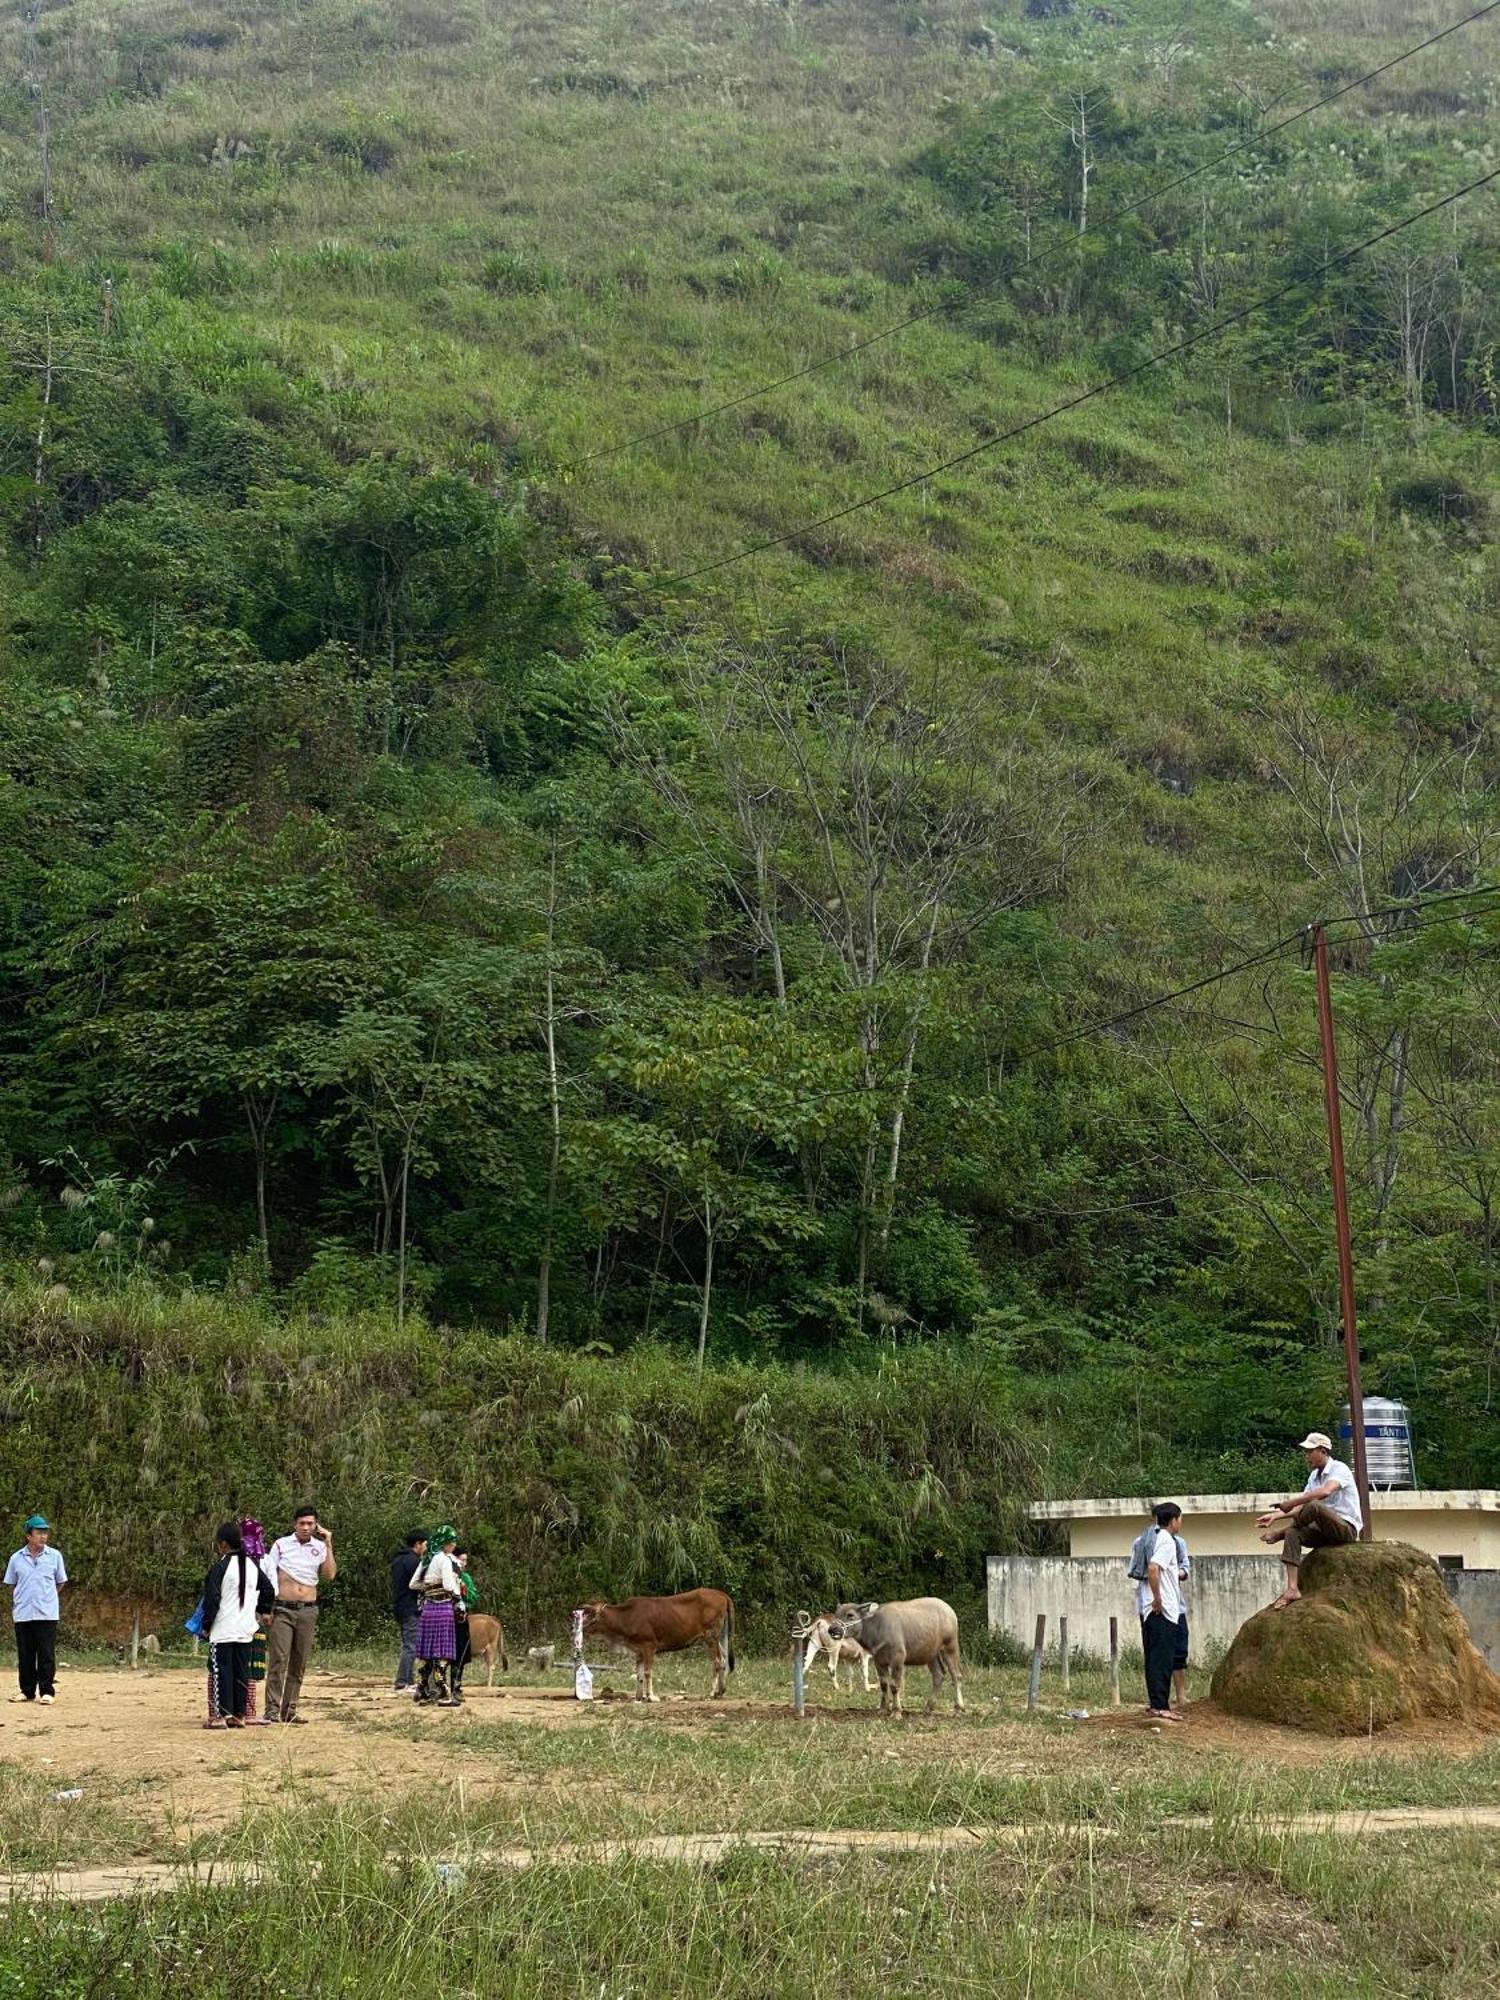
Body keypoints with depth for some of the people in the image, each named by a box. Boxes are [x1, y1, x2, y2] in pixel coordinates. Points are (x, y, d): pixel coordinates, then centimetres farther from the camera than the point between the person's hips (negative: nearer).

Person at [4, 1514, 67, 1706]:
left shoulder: (54, 1556, 1)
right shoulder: (16, 1558, 3)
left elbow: (60, 1582, 11)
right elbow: (10, 1584, 14)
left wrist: (45, 1596, 8)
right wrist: (23, 1598, 9)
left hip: (47, 1614, -1)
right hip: (22, 1614, 2)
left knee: (47, 1654, -2)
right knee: (25, 1655, 7)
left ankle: (47, 1691, 3)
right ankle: (27, 1690, 16)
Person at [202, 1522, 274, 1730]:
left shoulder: (221, 1565, -11)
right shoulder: (252, 1565, 8)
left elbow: (212, 1598, -12)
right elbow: (269, 1590, 13)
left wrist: (206, 1625, -6)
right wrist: (262, 1611, 22)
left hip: (223, 1629, -6)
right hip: (246, 1629, 6)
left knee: (221, 1671, -3)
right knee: (241, 1671, 9)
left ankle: (221, 1715, -6)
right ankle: (238, 1715, 12)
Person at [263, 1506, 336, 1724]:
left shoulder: (320, 1547, 9)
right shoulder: (281, 1545, 3)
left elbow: (330, 1576, -4)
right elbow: (269, 1576, 2)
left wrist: (328, 1545, -6)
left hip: (308, 1610, 3)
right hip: (283, 1609, -3)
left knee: (299, 1663, 5)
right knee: (278, 1659, -11)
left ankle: (290, 1709, 11)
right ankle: (272, 1709, -11)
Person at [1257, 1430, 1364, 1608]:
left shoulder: (1339, 1469, -12)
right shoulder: (1314, 1476, 13)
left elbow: (1325, 1492, -32)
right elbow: (1302, 1508, 10)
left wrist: (1291, 1503, -30)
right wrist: (1275, 1516, -4)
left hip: (1347, 1528, -8)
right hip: (1326, 1530, 8)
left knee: (1314, 1506, -34)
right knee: (1293, 1534, -20)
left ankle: (1279, 1533, -9)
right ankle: (1292, 1588, -31)